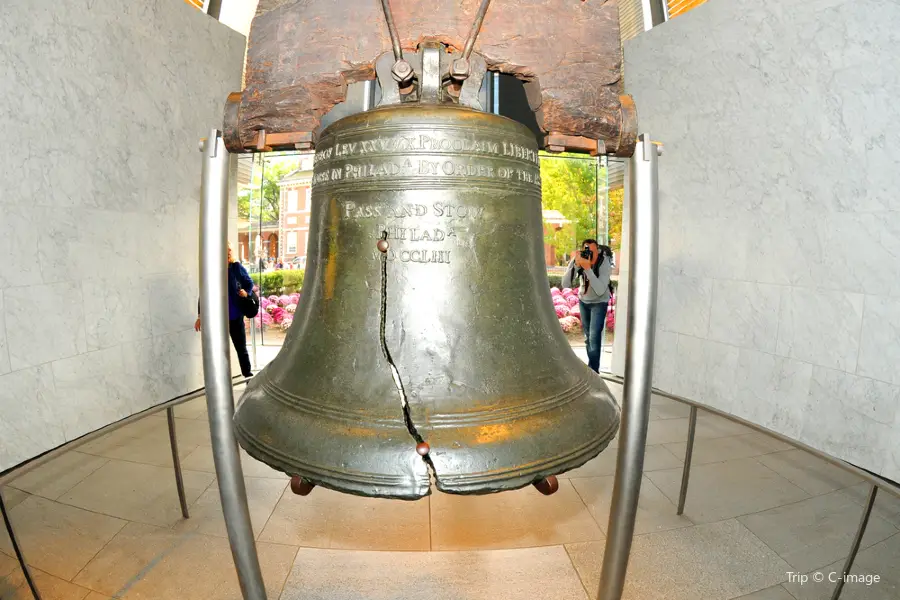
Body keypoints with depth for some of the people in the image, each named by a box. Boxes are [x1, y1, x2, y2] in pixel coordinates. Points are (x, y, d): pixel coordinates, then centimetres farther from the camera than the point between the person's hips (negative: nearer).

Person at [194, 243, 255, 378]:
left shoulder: (236, 267, -3)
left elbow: (249, 283, 8)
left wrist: (246, 292, -15)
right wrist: (200, 316, -1)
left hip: (236, 316, 0)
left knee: (241, 347, 10)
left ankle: (247, 374, 22)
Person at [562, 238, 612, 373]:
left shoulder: (604, 263, -29)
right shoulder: (576, 259, -21)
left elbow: (600, 291, -38)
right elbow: (565, 284, -28)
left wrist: (588, 268, -45)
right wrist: (576, 264, -40)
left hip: (599, 302, -4)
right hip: (583, 300, 4)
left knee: (594, 337, -14)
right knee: (587, 334, 13)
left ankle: (593, 371, -5)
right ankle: (591, 364, 31)